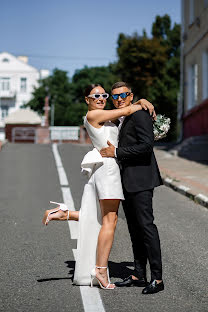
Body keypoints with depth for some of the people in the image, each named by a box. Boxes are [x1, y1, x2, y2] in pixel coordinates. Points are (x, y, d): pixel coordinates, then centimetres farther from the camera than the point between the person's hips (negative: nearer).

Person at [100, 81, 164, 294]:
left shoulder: (140, 115, -9)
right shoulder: (122, 120, 21)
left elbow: (146, 145, -20)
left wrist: (116, 152, -15)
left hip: (140, 180, -10)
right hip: (127, 182, 10)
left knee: (146, 225, -12)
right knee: (135, 229, 11)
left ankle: (157, 278, -9)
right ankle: (139, 275, 16)